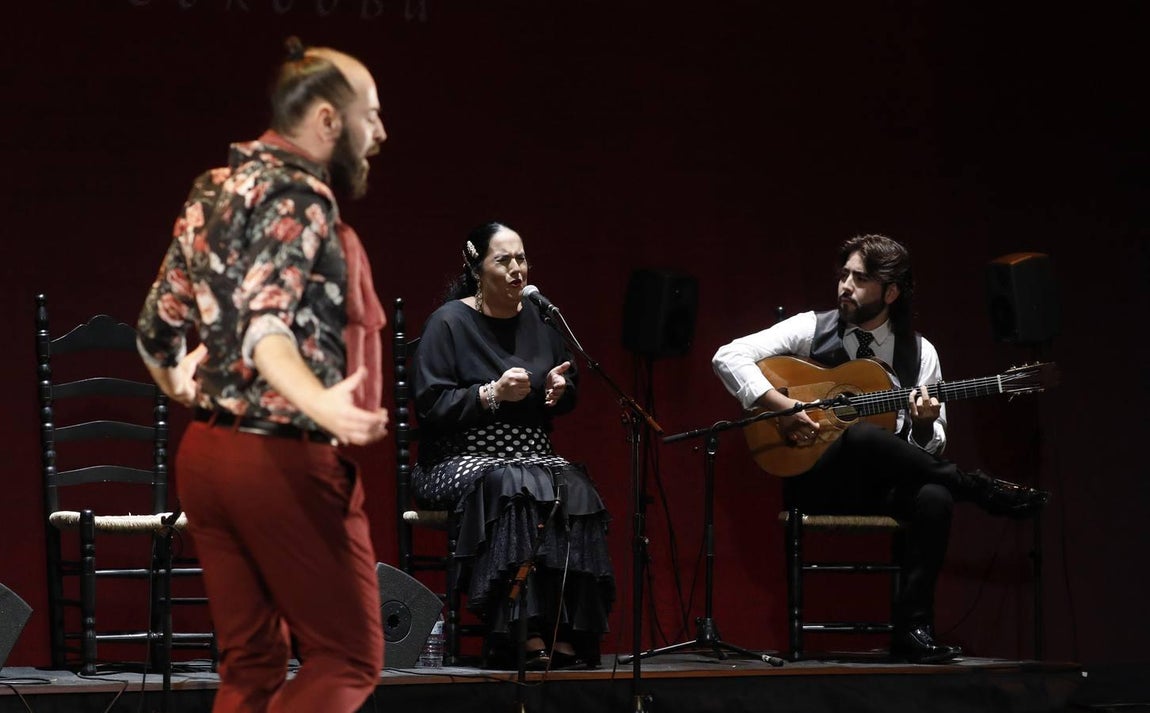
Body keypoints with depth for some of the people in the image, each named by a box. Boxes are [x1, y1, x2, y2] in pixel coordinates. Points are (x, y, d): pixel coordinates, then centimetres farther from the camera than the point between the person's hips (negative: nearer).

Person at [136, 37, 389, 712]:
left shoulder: (215, 188, 14)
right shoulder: (298, 195, -13)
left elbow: (158, 329, 20)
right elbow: (265, 326, -27)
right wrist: (319, 403, -43)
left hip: (206, 452, 9)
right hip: (283, 458, -9)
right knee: (348, 659, -3)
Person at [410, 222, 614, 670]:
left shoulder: (540, 321, 14)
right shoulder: (449, 322, -3)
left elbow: (569, 399, 23)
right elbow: (430, 404, -10)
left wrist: (560, 389, -1)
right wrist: (492, 394, -20)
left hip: (532, 456, 5)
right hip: (463, 460, -5)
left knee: (577, 492, -28)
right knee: (517, 489, -37)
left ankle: (566, 638, -33)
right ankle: (527, 635, -40)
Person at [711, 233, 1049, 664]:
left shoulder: (919, 354, 8)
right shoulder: (812, 330, 3)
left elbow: (930, 450, 9)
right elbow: (728, 357, -4)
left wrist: (924, 426, -15)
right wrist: (783, 405, -16)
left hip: (883, 486, 2)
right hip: (817, 485, -2)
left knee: (934, 496, -35)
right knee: (863, 436, -37)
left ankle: (912, 626, -26)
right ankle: (980, 491, -20)